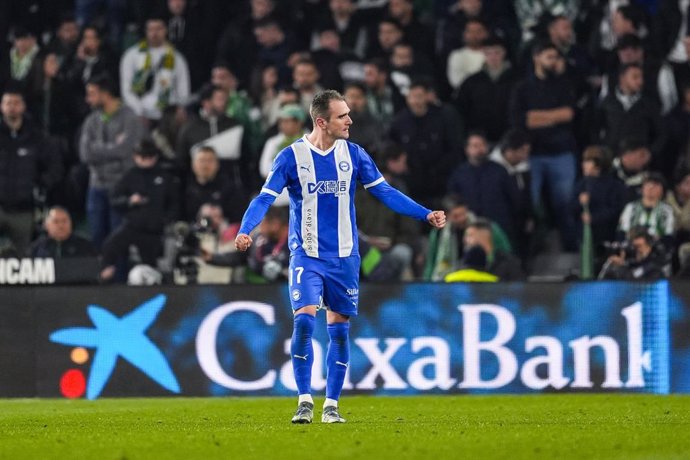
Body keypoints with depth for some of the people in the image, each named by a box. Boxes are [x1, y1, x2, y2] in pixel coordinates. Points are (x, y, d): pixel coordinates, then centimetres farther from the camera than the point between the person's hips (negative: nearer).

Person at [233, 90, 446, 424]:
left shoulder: (353, 154, 2)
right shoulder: (291, 157, -6)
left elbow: (385, 192, 6)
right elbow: (265, 198, -9)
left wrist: (426, 215, -2)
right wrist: (245, 230, -26)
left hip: (344, 257, 3)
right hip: (306, 256, -3)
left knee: (339, 329, 4)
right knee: (304, 320, -17)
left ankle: (331, 405, 13)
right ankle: (305, 400, -8)